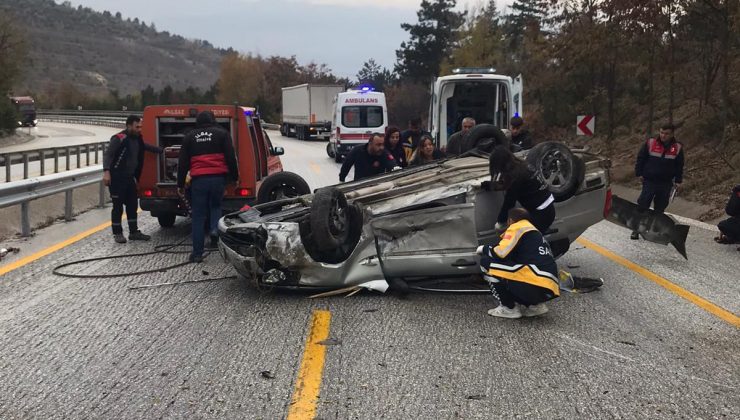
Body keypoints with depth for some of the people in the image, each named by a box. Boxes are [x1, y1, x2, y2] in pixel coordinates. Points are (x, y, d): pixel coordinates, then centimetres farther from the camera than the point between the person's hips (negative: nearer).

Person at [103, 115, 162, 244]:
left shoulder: (137, 139, 9)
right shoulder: (119, 139, -15)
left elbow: (147, 147, 27)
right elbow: (108, 155, -21)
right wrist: (106, 171, -32)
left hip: (129, 178, 8)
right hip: (116, 178, -8)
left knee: (132, 205, 13)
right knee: (118, 206, -1)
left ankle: (134, 232, 22)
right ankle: (117, 233, 10)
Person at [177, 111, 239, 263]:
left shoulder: (190, 136, 15)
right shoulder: (222, 133, 9)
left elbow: (183, 162, 15)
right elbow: (231, 157, 2)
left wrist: (180, 184, 20)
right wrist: (234, 177, 10)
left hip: (198, 179, 0)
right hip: (218, 178, 0)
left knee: (198, 216, 5)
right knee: (215, 206, 23)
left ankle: (197, 253, 5)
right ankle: (215, 230, -6)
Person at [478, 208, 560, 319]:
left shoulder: (517, 227, 3)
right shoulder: (535, 232, 29)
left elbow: (501, 253, -7)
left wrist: (484, 249, 13)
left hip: (537, 284, -9)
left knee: (487, 262, -1)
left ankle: (509, 308, 1)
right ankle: (535, 305, 14)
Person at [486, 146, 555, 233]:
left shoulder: (515, 176, -22)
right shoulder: (518, 167, 6)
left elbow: (509, 202, -15)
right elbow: (507, 185, 26)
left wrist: (500, 222, -2)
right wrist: (487, 185, 31)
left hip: (542, 212, -9)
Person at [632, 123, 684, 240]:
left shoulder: (678, 148, 2)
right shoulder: (650, 143, -4)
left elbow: (679, 166, 10)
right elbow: (640, 159, 2)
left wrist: (678, 181, 7)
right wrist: (639, 173, -2)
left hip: (666, 184, 2)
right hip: (649, 181, -2)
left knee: (660, 208, 10)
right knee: (642, 205, -5)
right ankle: (636, 229, 2)